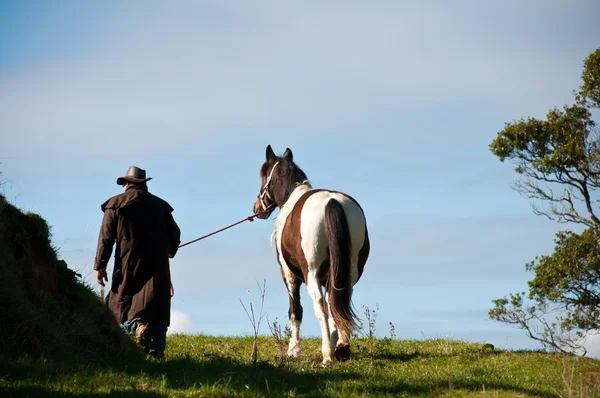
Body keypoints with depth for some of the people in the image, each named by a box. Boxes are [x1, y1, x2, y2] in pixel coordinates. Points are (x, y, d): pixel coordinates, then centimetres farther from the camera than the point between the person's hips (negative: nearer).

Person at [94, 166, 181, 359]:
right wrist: (169, 252, 37)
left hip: (128, 264, -2)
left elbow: (106, 237, -1)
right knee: (156, 306, 2)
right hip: (157, 264, 2)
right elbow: (175, 234, 16)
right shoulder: (160, 205, 13)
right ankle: (157, 348, -6)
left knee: (121, 300, 6)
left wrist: (100, 265, 1)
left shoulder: (116, 204, 4)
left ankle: (136, 325, -21)